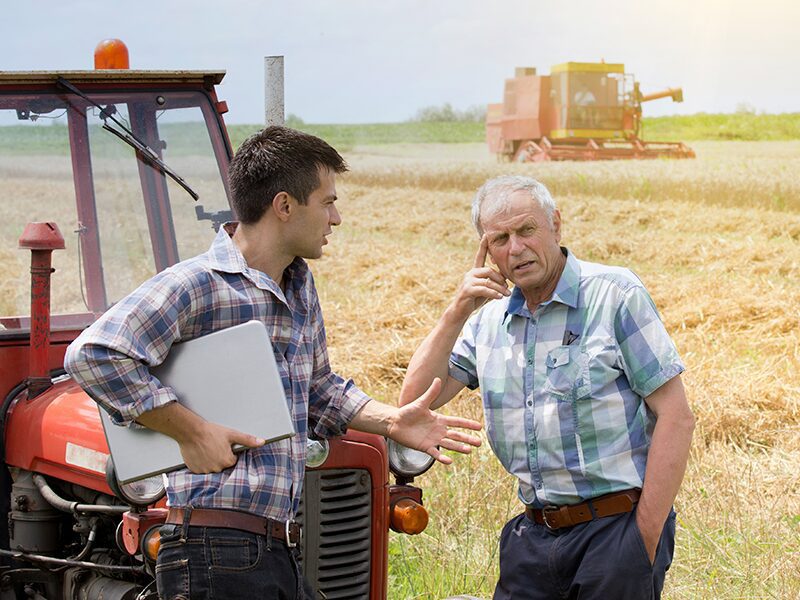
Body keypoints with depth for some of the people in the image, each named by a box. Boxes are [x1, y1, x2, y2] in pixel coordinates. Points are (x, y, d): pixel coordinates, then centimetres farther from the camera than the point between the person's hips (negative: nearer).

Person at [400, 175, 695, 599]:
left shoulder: (616, 295, -6)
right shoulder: (489, 318, 10)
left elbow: (676, 418, -10)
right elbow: (415, 401, 4)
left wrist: (646, 537, -13)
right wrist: (456, 313, -5)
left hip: (616, 526, -5)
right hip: (534, 533, 5)